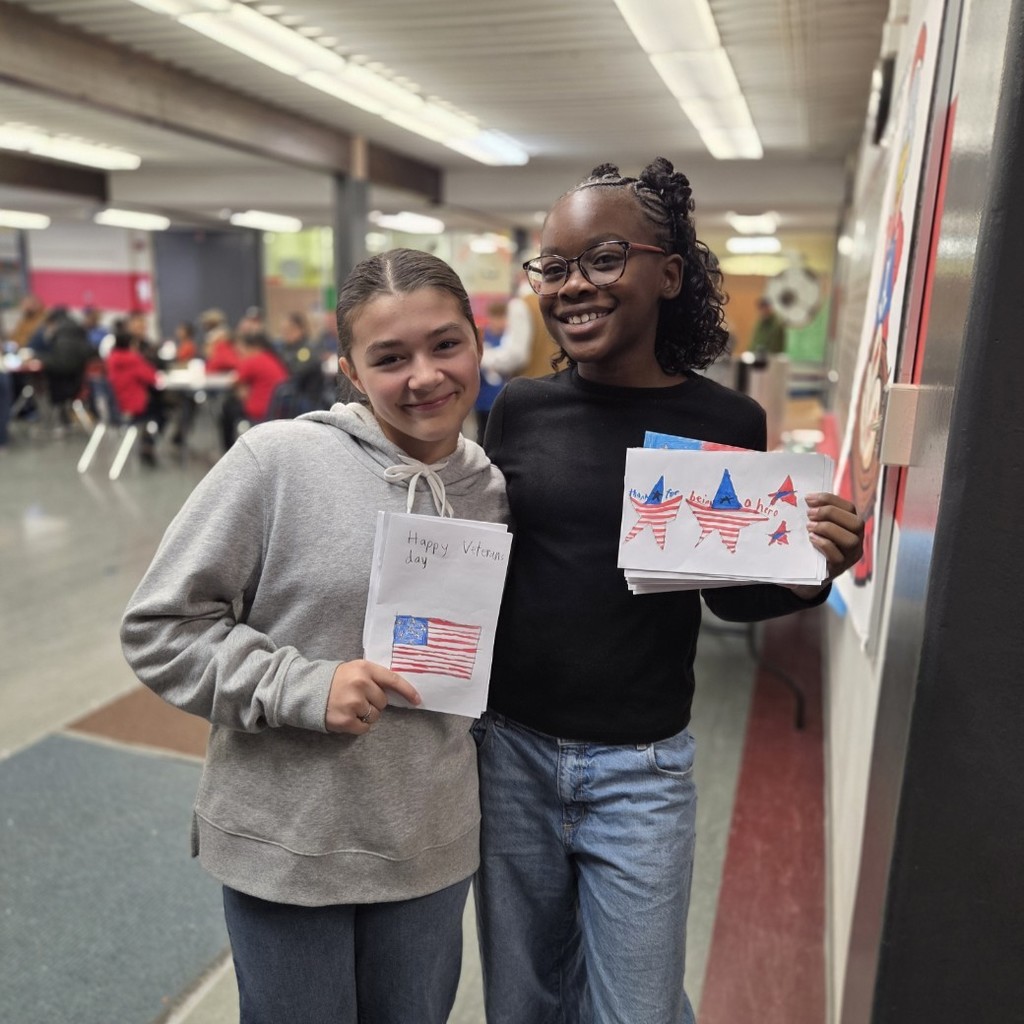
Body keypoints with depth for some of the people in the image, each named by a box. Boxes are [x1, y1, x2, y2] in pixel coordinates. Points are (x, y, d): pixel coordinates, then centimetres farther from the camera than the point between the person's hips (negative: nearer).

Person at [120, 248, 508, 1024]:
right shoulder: (277, 459, -16)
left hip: (433, 844, 4)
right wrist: (302, 686, -21)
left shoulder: (492, 490, -3)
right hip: (285, 843, -3)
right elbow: (159, 627, -12)